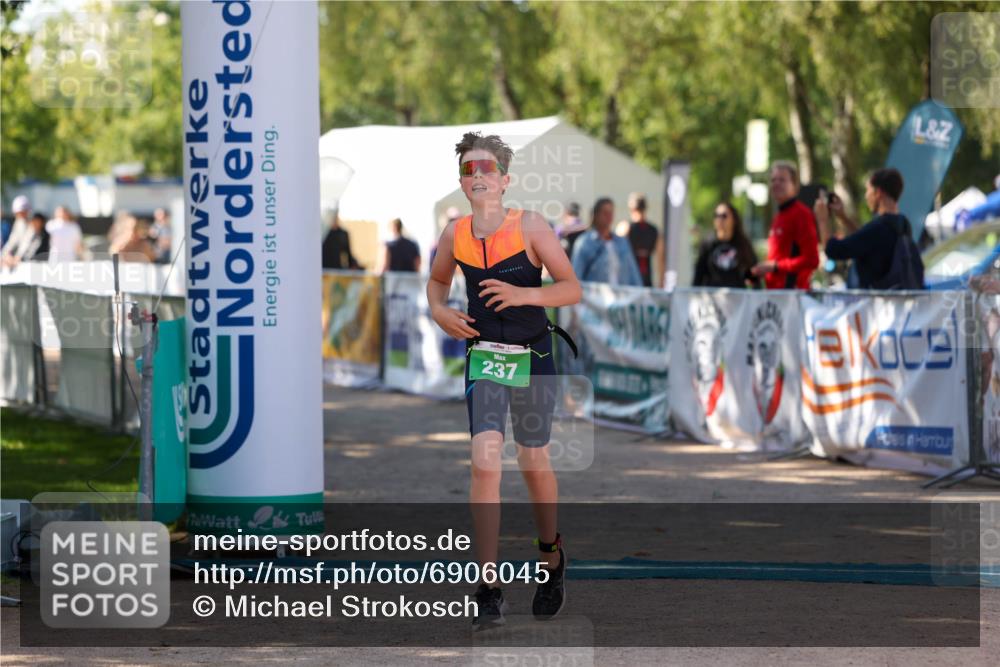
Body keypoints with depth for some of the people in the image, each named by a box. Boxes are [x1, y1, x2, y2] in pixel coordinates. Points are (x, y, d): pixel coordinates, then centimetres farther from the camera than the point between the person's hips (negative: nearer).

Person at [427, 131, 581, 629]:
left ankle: (552, 555, 42)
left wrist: (523, 294, -25)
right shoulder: (455, 234, 0)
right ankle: (489, 591, -14)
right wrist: (439, 310, -1)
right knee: (484, 462, -14)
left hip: (533, 358, -1)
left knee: (534, 463, 13)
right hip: (483, 358, 1)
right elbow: (437, 280, 20)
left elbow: (571, 289, -10)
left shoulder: (529, 226, -10)